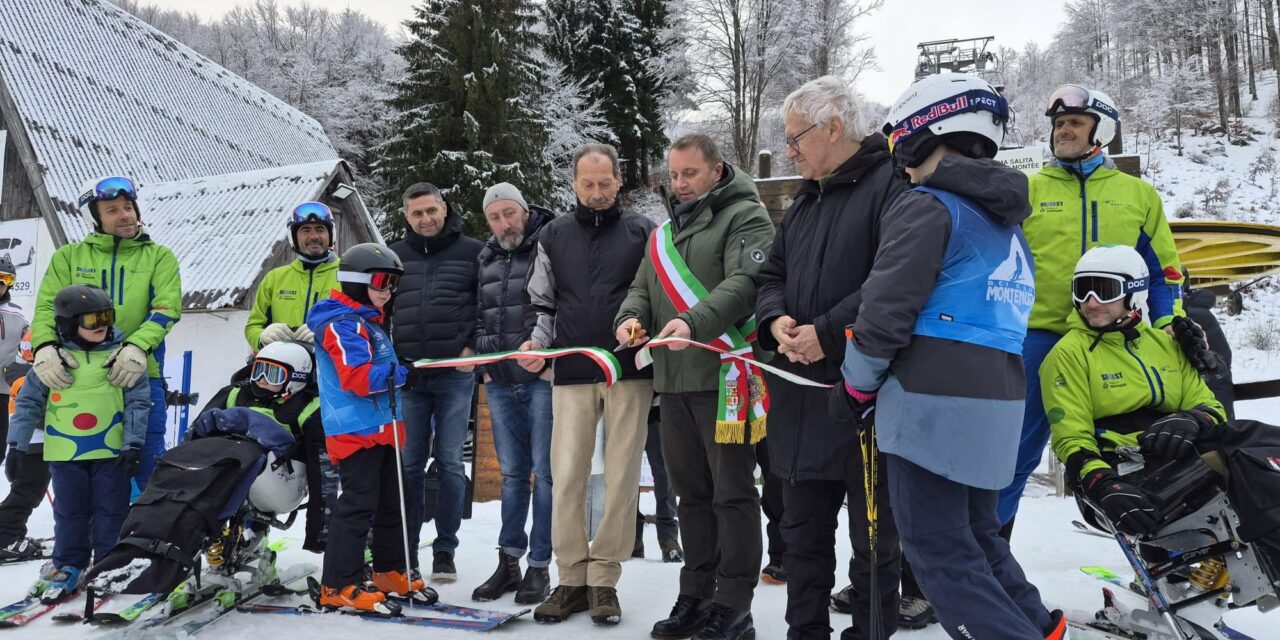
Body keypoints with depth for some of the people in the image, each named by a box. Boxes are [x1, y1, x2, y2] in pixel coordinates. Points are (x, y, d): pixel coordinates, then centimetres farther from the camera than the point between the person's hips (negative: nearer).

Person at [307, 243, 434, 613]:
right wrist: (401, 372, -22)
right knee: (358, 505, -9)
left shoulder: (371, 322, 19)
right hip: (355, 430, -10)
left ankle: (394, 572, 28)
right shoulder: (342, 323, -13)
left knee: (392, 503, 16)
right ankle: (340, 586, -2)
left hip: (382, 429, 10)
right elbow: (357, 377, -24)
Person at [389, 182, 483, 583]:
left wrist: (473, 347, -7)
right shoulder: (395, 257, 13)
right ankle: (405, 550, 14)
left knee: (450, 463, 1)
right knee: (409, 464, 5)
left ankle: (445, 551, 10)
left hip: (455, 374, -3)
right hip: (408, 375, 3)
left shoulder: (471, 252, 4)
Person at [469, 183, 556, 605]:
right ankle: (509, 562, 20)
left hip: (542, 379, -6)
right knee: (512, 472, 12)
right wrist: (483, 358, 11)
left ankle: (539, 567, 8)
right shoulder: (486, 260, 16)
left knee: (544, 472, 0)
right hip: (500, 383, 6)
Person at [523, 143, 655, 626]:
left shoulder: (642, 232, 6)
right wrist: (535, 341, -1)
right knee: (566, 477, 1)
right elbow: (541, 302, 16)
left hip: (630, 372, -1)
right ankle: (571, 578, 12)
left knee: (622, 478, 1)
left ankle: (604, 580, 11)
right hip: (572, 374, 2)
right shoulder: (554, 236, 12)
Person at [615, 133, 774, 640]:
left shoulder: (745, 216, -2)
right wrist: (632, 316, -4)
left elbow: (744, 282, -17)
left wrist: (694, 321, -32)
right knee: (691, 492, 13)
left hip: (724, 376, -7)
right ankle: (695, 597, 24)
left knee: (732, 493, -1)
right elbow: (643, 287, 20)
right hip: (673, 380, 7)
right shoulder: (665, 231, 21)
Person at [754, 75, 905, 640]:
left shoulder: (892, 186, -10)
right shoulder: (805, 201, 18)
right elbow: (772, 275, 20)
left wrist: (828, 333, -20)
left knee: (873, 539, 6)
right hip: (801, 394, 9)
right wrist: (776, 320, -1)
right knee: (803, 532, 17)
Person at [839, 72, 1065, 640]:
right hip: (998, 403, 9)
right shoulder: (1006, 222, 19)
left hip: (933, 402, -9)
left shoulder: (927, 206, -9)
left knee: (940, 553, -1)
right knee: (977, 536, 21)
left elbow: (886, 310, -15)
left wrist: (856, 387, 0)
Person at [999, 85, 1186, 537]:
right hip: (1039, 335, -1)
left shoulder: (1137, 193, 11)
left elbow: (1164, 267, 15)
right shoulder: (1028, 190, 7)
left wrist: (1170, 322, 4)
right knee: (1015, 451, 2)